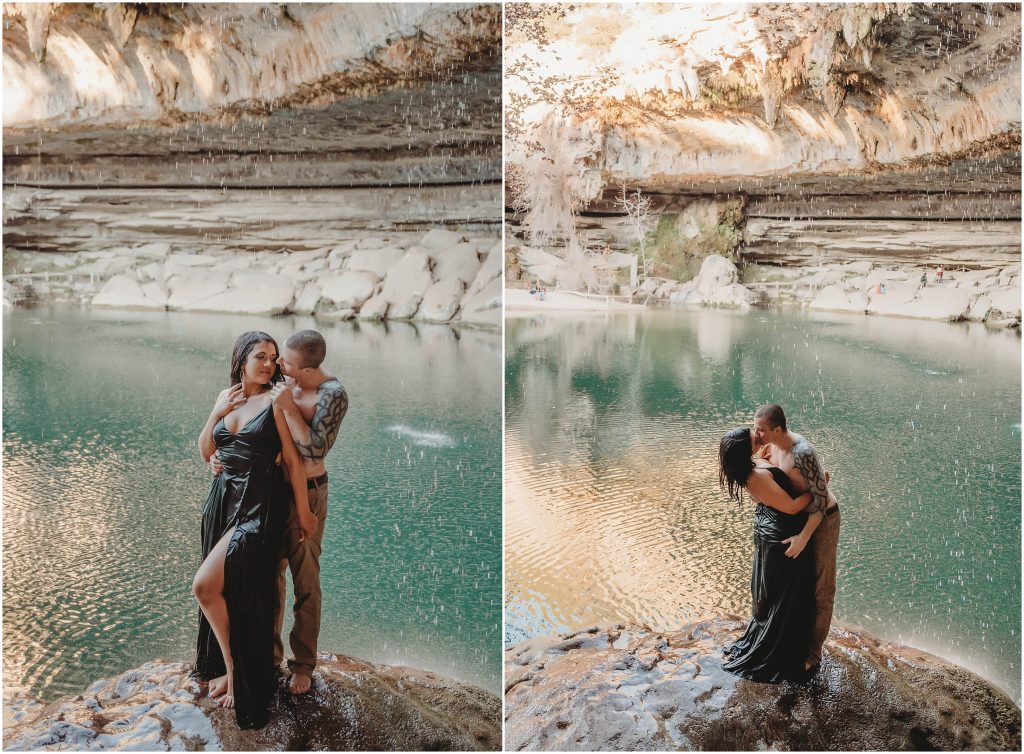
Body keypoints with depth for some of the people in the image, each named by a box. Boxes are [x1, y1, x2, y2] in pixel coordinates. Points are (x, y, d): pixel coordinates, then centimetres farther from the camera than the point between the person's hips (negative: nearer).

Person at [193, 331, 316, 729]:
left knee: (205, 586, -14)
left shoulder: (275, 402, -8)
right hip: (223, 499, 6)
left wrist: (303, 511, -8)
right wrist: (216, 415, -5)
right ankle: (225, 665, 30)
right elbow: (206, 453, 11)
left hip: (259, 505, -6)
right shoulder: (226, 397, 10)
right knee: (227, 589, 12)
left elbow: (293, 459, -9)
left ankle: (233, 668, 5)